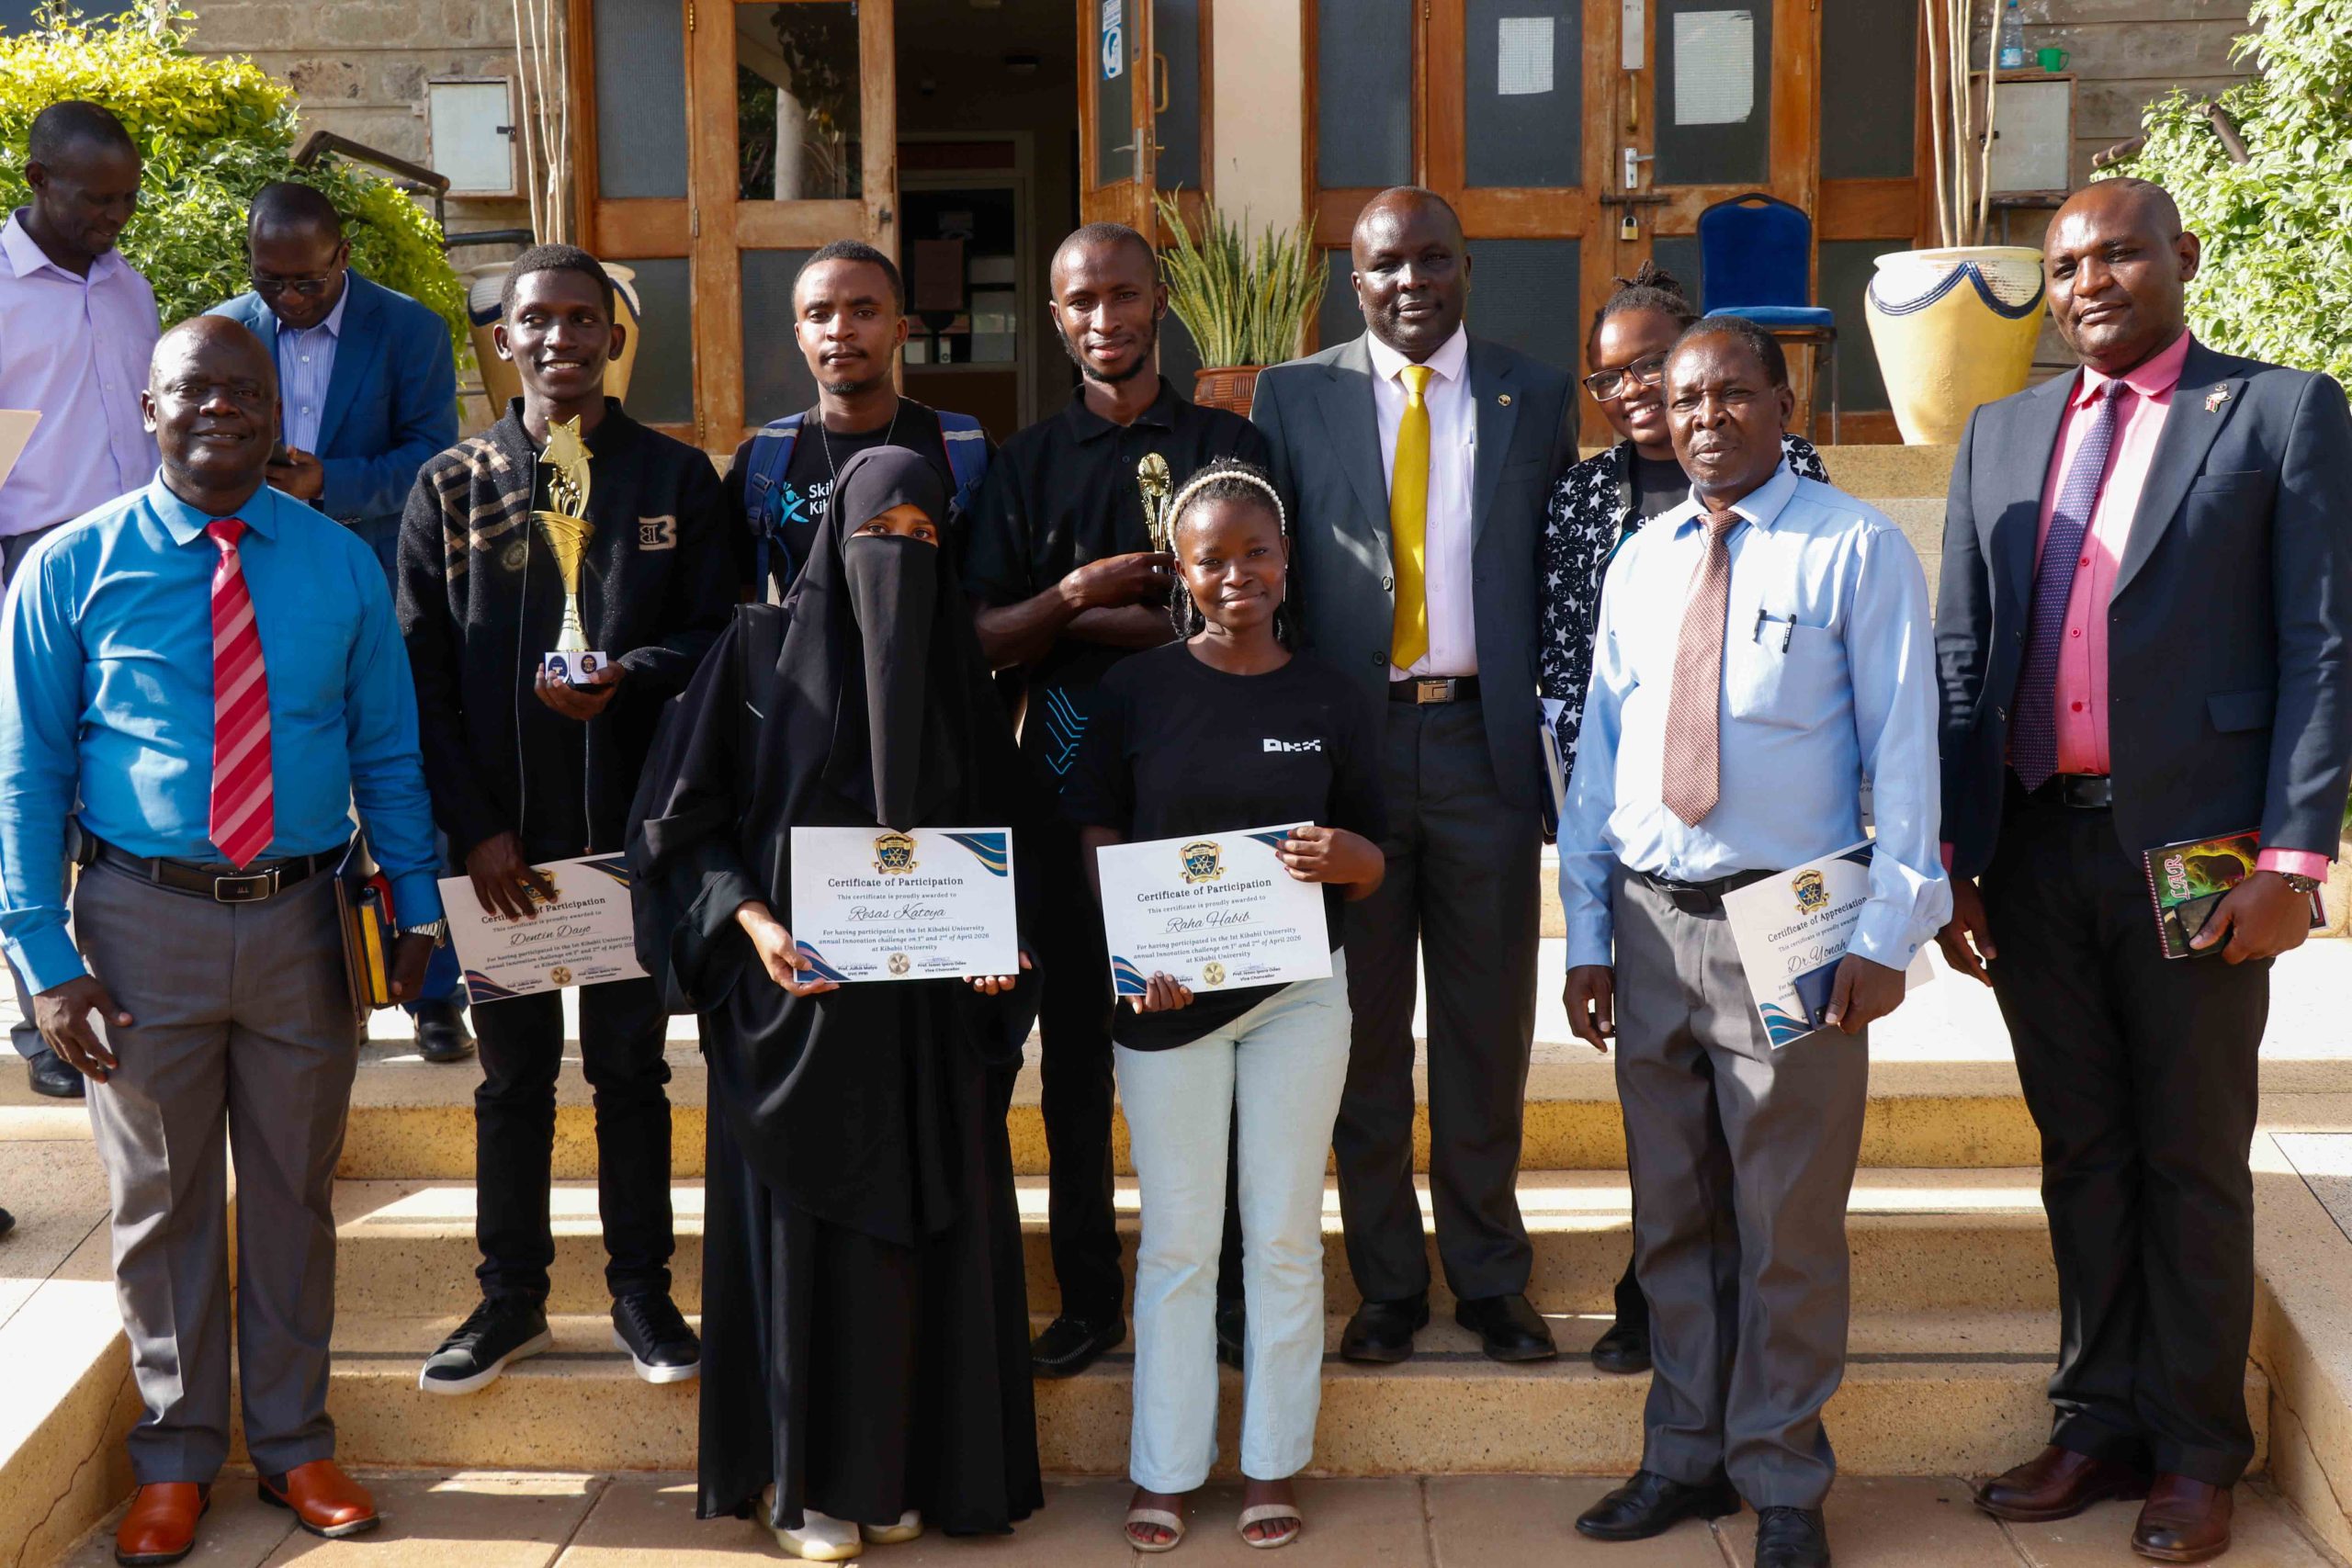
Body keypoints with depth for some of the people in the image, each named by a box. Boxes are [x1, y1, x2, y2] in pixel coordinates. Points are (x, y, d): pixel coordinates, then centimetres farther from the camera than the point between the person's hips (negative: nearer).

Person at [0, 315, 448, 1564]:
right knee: (160, 1199, 11)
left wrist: (415, 904, -1)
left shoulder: (340, 566, 3)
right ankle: (176, 1459, 29)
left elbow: (388, 752, 7)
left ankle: (292, 1445, 31)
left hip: (302, 917, 2)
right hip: (145, 920, -1)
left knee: (294, 1192, 13)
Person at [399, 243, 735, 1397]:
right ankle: (512, 1296, 23)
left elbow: (718, 636, 2)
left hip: (634, 825, 0)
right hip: (500, 834, 1)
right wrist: (473, 827, -6)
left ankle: (641, 1291, 22)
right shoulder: (451, 487, 5)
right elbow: (421, 672, 1)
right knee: (512, 1070, 10)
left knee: (629, 1064, 9)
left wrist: (628, 681, -18)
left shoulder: (675, 478, 4)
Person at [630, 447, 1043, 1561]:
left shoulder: (957, 666, 8)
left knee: (921, 1229, 4)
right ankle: (805, 1478, 12)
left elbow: (998, 836, 11)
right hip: (791, 991, -3)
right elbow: (682, 820, -3)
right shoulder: (761, 649, -1)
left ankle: (903, 1467, 16)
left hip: (926, 1000, 3)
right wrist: (752, 922, -17)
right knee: (800, 1229, 1)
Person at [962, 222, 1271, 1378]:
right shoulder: (1026, 464, 11)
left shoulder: (1231, 448, 5)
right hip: (1067, 790, 2)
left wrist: (1088, 619, -9)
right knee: (1076, 1052, 6)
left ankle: (1227, 1290, 13)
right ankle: (1088, 1297, 16)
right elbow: (983, 639, 4)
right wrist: (1073, 595, -16)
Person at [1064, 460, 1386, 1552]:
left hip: (1298, 990, 1)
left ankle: (1272, 1465, 21)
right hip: (1167, 995, -1)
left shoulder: (1333, 701, 2)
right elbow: (1096, 841, 1)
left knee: (1284, 1236, 8)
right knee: (1175, 1243, 6)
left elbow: (1372, 868, 4)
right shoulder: (1137, 690, 0)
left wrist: (1344, 856, -20)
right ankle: (1163, 1471, 17)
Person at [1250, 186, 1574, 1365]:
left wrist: (1562, 757, 1)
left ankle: (1489, 1278, 22)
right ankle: (1386, 1283, 20)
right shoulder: (1294, 398, 5)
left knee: (1488, 1030, 8)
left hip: (1485, 743, 1)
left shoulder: (1535, 400, 7)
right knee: (1364, 1031, 7)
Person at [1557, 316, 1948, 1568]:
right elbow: (1599, 749, 12)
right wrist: (1585, 934, 9)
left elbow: (1904, 747, -7)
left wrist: (1886, 933, -13)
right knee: (1672, 1217, 14)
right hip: (1651, 919, 5)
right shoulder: (1639, 563, 11)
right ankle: (1687, 1456, 28)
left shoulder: (1856, 550, -4)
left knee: (1787, 1227, 3)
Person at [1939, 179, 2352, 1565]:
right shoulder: (2004, 435, 13)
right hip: (2035, 850, 4)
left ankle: (2195, 1453, 19)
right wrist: (1951, 854, 6)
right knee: (2082, 1153, 12)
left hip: (2191, 852, -4)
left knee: (2193, 1161, 6)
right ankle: (2100, 1425, 24)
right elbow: (1962, 656, 12)